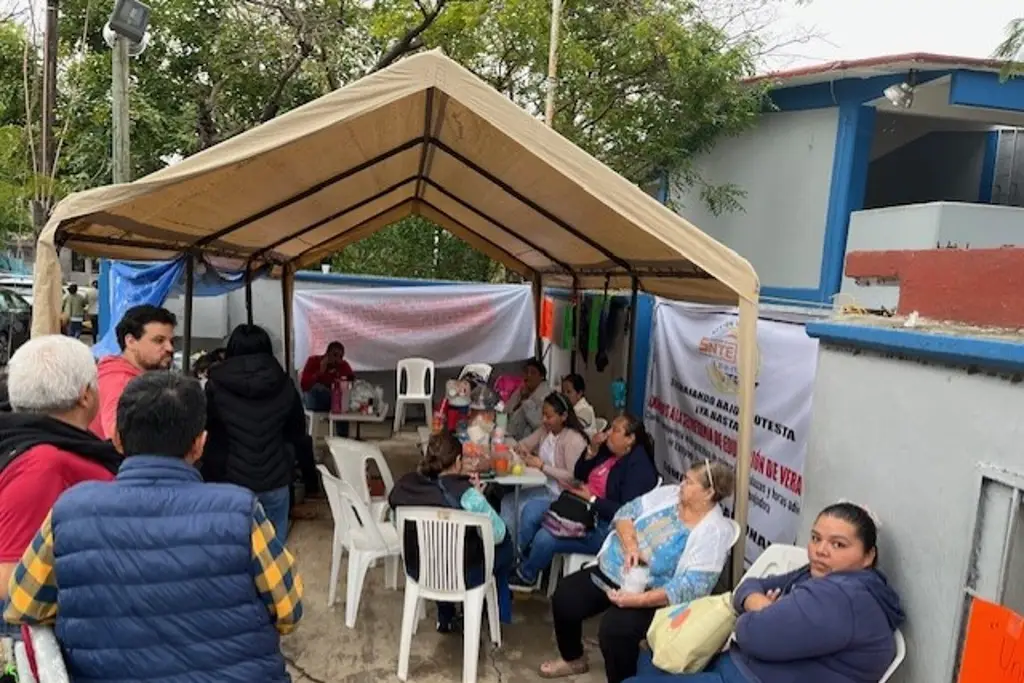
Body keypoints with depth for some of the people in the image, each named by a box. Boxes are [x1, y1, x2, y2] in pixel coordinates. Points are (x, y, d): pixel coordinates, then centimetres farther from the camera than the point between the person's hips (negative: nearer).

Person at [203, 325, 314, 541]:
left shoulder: (216, 386, -1)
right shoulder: (284, 385, 4)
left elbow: (207, 437, 2)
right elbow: (298, 434, 10)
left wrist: (208, 478, 10)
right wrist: (310, 471, 20)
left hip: (231, 483, -2)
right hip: (275, 483, 2)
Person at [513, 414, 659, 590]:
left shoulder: (639, 467, -16)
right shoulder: (608, 450, 8)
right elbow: (579, 475, 14)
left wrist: (592, 499, -21)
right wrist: (592, 450, -2)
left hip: (604, 527, -9)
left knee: (545, 538, -22)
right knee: (532, 509, -7)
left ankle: (526, 576, 8)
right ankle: (520, 560, 9)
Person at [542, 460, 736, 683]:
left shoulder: (714, 533, -16)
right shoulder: (669, 493, 2)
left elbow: (690, 588, -23)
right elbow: (625, 514, 1)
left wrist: (638, 599, -31)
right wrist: (631, 546, -19)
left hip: (649, 594, -6)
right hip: (612, 571, 6)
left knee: (614, 628, -31)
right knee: (564, 596, -5)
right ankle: (573, 659, 23)